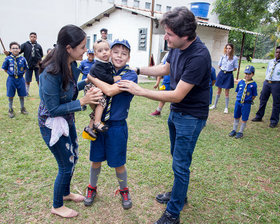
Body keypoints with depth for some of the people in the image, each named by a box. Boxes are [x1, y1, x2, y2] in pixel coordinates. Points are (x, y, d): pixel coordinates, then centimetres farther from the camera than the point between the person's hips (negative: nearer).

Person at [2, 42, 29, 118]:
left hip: (20, 79, 1)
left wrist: (21, 74, 2)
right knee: (11, 95, 8)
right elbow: (5, 69, 5)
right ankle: (10, 110, 24)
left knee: (21, 95, 11)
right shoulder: (8, 59, -8)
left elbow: (25, 68, 9)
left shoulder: (22, 59, -6)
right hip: (11, 79, -1)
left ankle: (22, 108, 29)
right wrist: (11, 74, 0)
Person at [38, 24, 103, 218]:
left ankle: (66, 193, 47)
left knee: (73, 158, 21)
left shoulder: (72, 65, -5)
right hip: (52, 124, -8)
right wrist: (82, 102, -29)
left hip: (67, 121, 8)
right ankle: (57, 206, 31)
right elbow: (53, 110, -26)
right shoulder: (50, 73, -31)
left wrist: (86, 82, 0)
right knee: (66, 166, 5)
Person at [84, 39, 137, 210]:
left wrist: (92, 78, -14)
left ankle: (124, 191, 36)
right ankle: (92, 188, 40)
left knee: (118, 163, 10)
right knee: (96, 159, 16)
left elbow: (111, 90, -26)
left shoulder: (130, 75, -12)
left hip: (117, 126, -4)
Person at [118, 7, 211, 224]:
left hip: (191, 116, -9)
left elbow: (177, 95, -28)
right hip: (176, 112, 9)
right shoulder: (177, 47, -3)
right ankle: (179, 194, 44)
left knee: (180, 165, 0)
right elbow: (165, 69, 17)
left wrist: (140, 91, -24)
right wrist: (137, 70, 8)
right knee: (177, 156, 22)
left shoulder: (198, 57, -30)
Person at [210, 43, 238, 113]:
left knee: (226, 92, 3)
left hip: (229, 75, -3)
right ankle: (215, 105, 26)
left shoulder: (234, 58, -7)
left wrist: (229, 70, -5)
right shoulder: (223, 56, 0)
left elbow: (235, 68, 0)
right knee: (219, 90, 13)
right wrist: (224, 69, 1)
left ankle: (226, 108, 16)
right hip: (221, 74, 3)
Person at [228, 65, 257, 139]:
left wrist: (249, 101, -6)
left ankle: (241, 132, 20)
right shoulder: (240, 82, 1)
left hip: (247, 104, -3)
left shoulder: (253, 84, -8)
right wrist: (238, 98, 5)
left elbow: (254, 95, -2)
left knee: (244, 118, 6)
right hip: (238, 102, 4)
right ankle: (234, 130, 29)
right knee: (236, 117, 14)